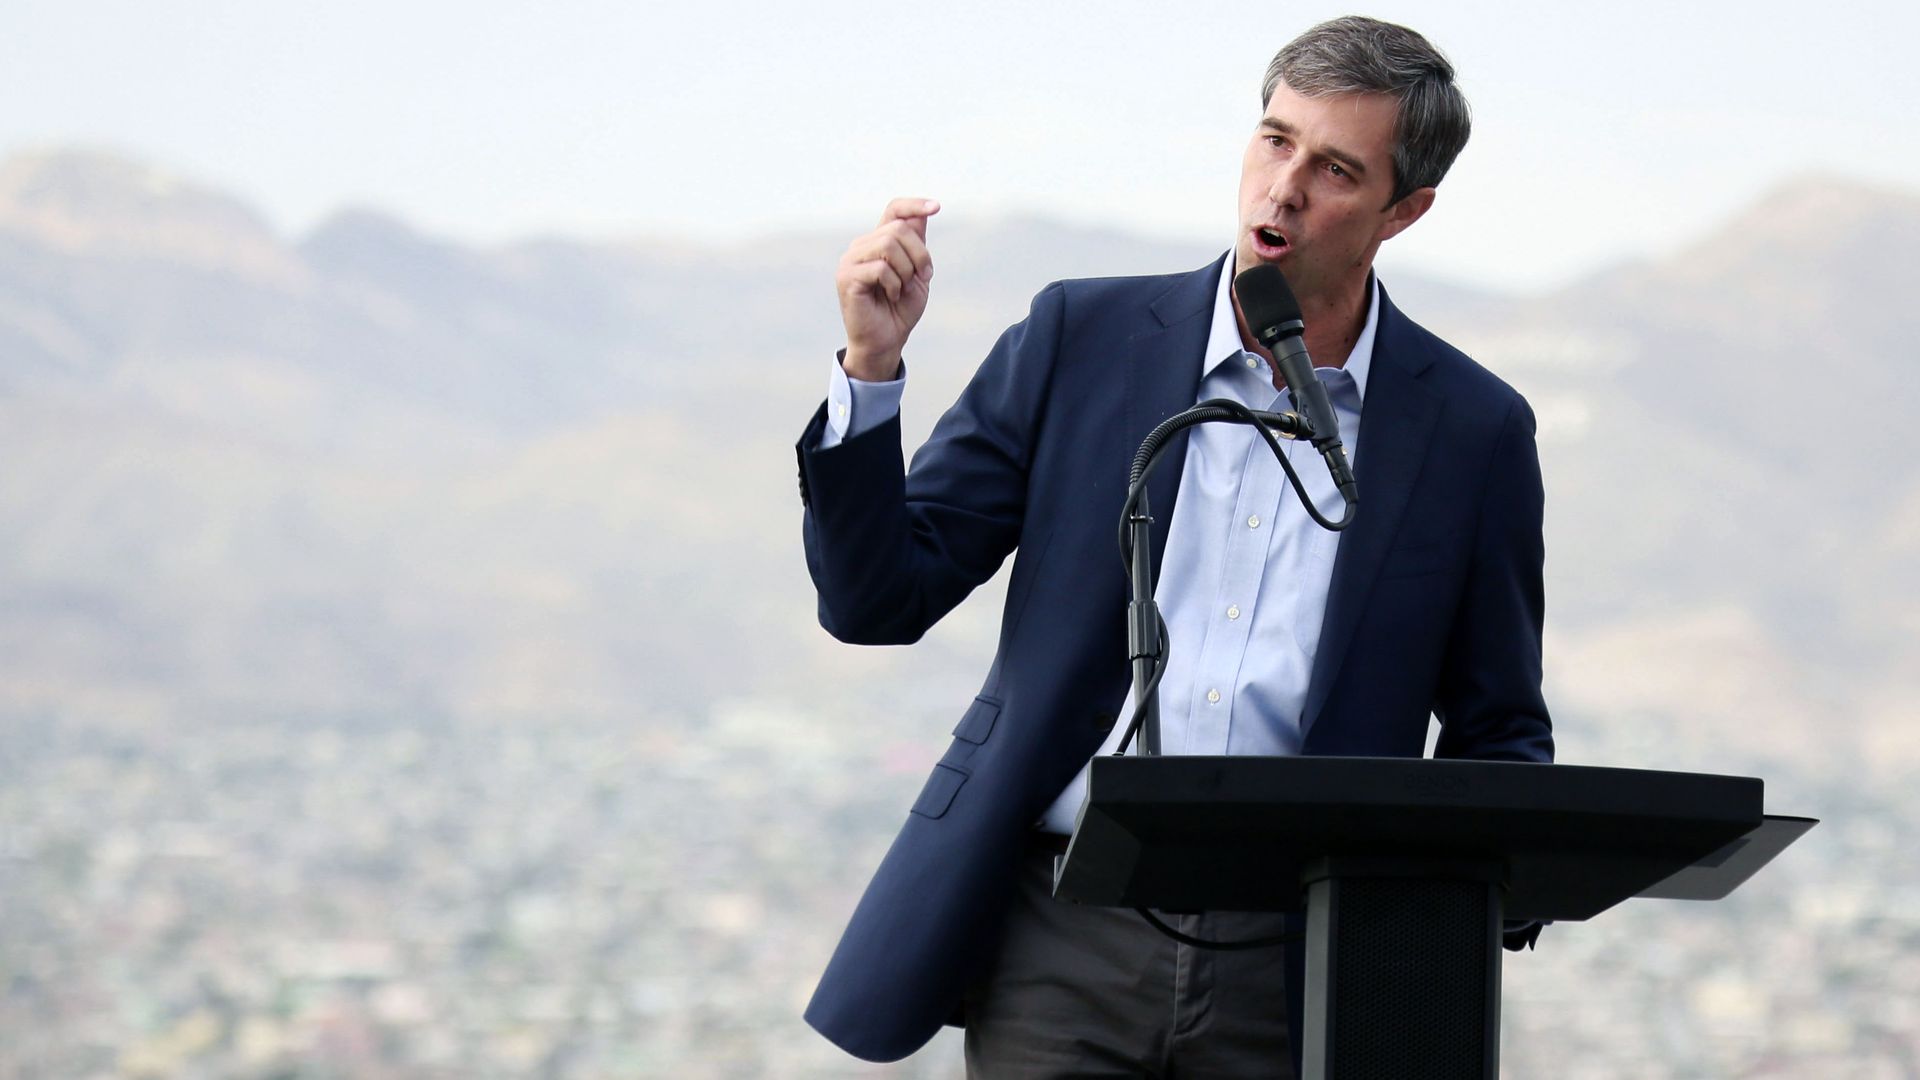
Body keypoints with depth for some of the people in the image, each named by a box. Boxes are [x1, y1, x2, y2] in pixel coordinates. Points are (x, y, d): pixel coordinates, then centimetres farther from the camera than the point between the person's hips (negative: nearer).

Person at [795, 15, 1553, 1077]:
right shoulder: (1082, 338, 4)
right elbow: (877, 599, 4)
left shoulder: (1475, 431, 4)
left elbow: (1499, 738, 11)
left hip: (1295, 980, 0)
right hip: (1063, 947, 0)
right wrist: (870, 366, -9)